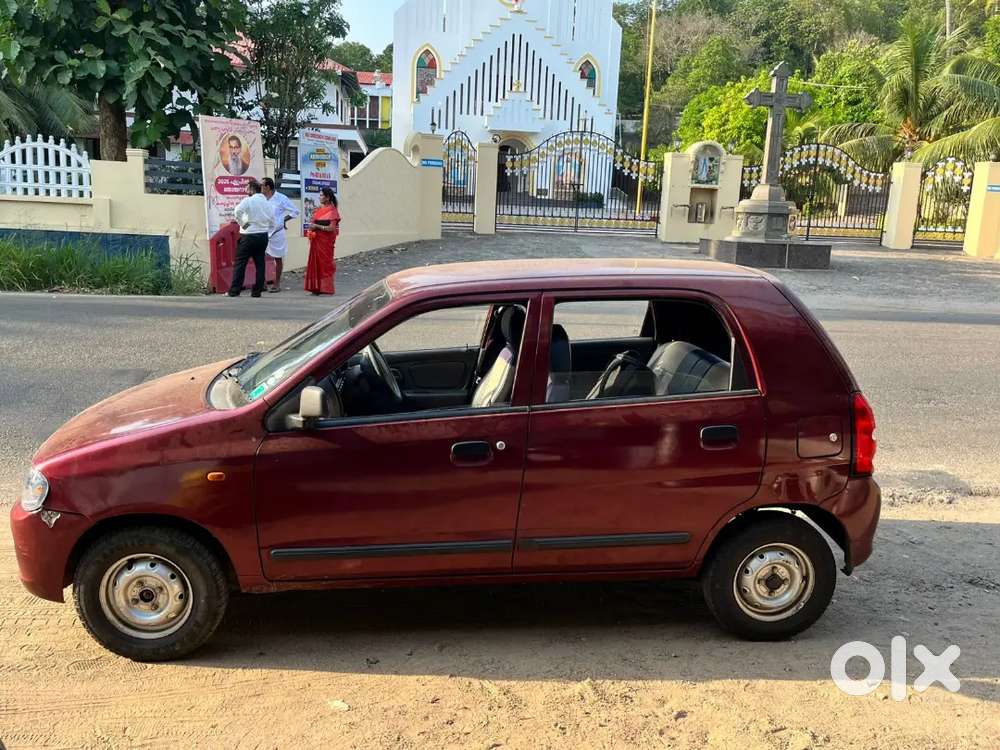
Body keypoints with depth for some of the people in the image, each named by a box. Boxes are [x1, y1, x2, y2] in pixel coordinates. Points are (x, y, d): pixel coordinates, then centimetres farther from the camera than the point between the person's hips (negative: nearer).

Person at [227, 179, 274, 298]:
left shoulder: (248, 200, -7)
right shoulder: (268, 203, 11)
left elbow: (237, 211, -25)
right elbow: (272, 224, 11)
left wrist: (242, 224, -13)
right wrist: (265, 231, 16)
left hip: (249, 236, -5)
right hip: (263, 236, 5)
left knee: (240, 263, 0)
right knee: (260, 263, 8)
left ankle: (234, 291, 0)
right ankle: (257, 291, 7)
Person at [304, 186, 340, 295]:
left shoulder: (332, 211, -8)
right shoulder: (319, 209, 14)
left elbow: (332, 228, -16)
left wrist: (317, 226, -16)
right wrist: (312, 227, 1)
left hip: (326, 240, -7)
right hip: (316, 240, 7)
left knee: (325, 263, -3)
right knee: (315, 262, 5)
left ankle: (326, 288, 2)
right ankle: (317, 287, 10)